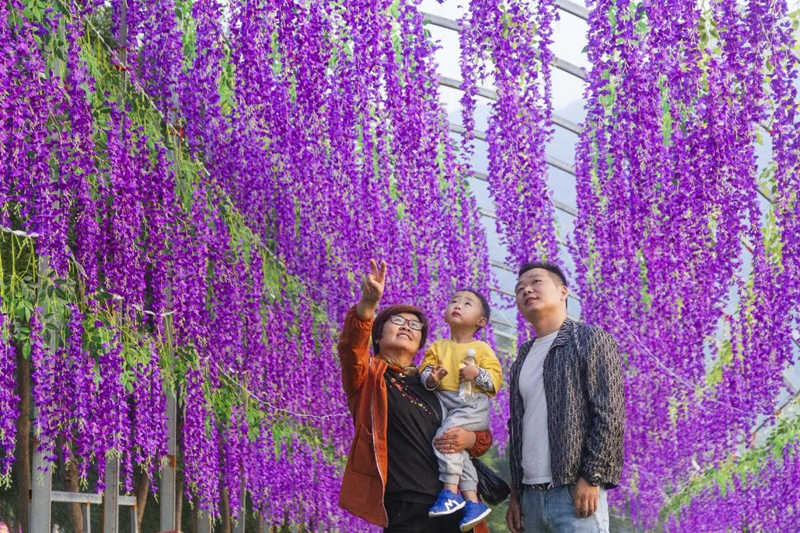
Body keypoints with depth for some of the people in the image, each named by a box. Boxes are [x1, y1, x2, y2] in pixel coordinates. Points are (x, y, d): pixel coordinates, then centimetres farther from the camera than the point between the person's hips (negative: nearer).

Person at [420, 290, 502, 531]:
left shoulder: (482, 348, 7)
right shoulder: (438, 347, 18)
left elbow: (496, 379, 2)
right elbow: (424, 369, 8)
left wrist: (477, 374, -16)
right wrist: (431, 378, -14)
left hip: (473, 405, -4)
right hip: (445, 405, 4)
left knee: (446, 433, -27)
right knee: (457, 449, -14)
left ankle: (450, 491, -23)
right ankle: (472, 502, -10)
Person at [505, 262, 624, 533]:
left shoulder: (590, 339, 1)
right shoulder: (523, 357, 20)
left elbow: (610, 414, -8)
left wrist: (592, 477, -15)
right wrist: (515, 494, 14)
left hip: (575, 492, -6)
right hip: (531, 495, 6)